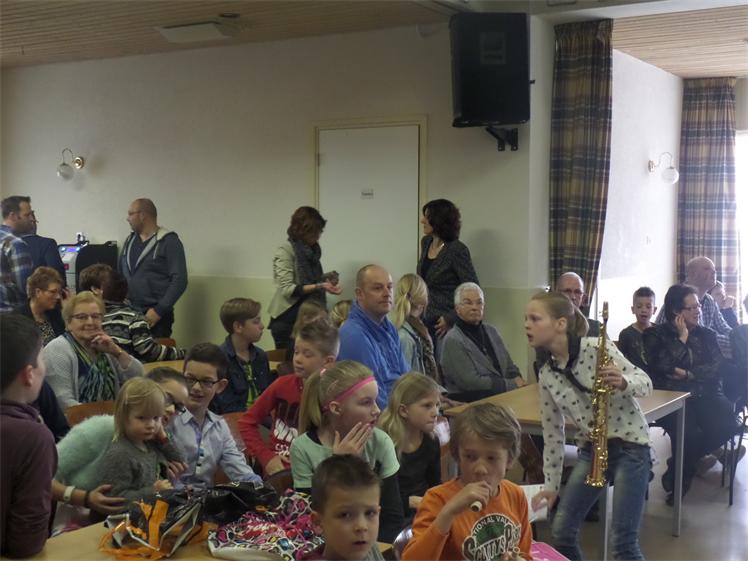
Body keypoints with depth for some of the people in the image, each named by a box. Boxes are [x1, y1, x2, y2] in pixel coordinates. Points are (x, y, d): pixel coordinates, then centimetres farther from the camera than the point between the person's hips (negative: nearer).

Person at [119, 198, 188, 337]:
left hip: (156, 317, -5)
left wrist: (159, 310, -16)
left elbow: (179, 280, -11)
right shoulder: (130, 240, 15)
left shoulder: (169, 241, -5)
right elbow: (119, 274, 22)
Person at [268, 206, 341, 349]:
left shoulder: (312, 250, 10)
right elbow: (287, 289, -20)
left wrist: (325, 278, 4)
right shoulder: (285, 252, -11)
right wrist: (319, 286, -28)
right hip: (287, 318, -6)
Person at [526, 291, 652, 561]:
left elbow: (646, 382, -13)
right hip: (590, 449, 6)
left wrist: (623, 382, -35)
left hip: (630, 446, -6)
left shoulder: (597, 347, -14)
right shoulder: (547, 375, 2)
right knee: (560, 533, 2)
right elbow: (553, 433, 9)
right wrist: (551, 484, 10)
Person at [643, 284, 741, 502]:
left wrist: (687, 374, -9)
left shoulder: (706, 335, 18)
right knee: (689, 431, -34)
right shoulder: (656, 335, 8)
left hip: (705, 394, 4)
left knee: (726, 424, -26)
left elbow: (715, 367, 3)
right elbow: (662, 365, -10)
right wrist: (682, 337, -3)